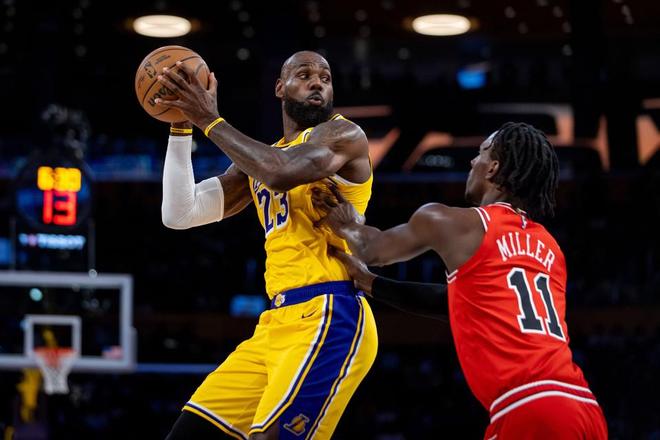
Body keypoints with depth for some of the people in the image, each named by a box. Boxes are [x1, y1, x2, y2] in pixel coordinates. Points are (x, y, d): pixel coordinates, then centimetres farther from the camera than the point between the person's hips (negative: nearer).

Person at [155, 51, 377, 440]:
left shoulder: (343, 134, -2)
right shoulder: (258, 159, 21)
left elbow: (281, 173, -22)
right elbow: (179, 214, 16)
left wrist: (210, 120, -12)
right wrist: (181, 126, 8)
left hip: (330, 320, -8)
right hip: (276, 323, 8)